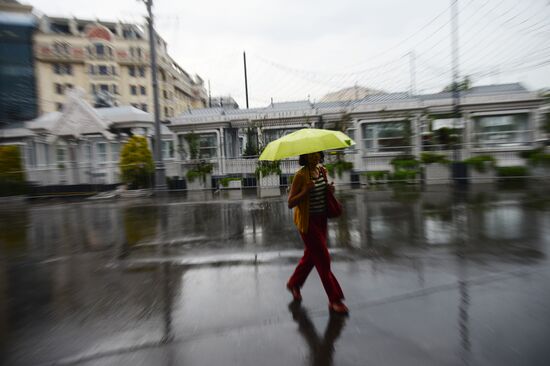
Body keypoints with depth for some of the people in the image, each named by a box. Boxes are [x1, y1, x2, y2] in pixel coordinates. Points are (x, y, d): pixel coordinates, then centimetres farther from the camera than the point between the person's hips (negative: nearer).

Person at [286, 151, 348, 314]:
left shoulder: (322, 170, 4)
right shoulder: (301, 175, -17)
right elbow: (290, 203, -16)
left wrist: (329, 188, -4)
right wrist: (305, 191, -30)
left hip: (321, 219, 7)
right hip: (307, 221, -7)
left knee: (312, 255, 18)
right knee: (323, 258, 0)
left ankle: (294, 283, 41)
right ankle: (334, 299, 18)